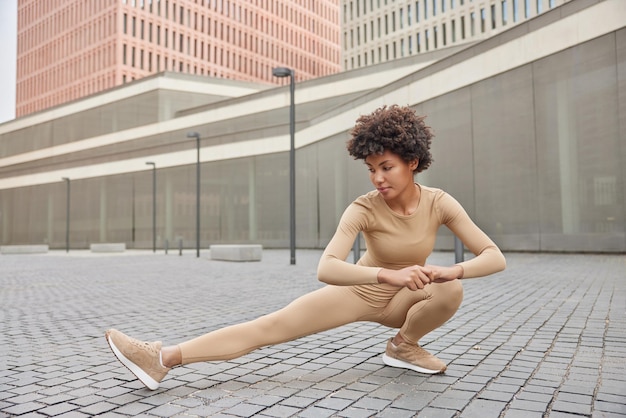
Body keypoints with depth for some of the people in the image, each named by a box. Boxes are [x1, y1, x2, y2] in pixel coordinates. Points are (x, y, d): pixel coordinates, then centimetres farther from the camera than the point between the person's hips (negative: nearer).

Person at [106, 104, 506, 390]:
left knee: (452, 289, -31)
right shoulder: (364, 208, -24)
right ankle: (164, 358, -21)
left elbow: (496, 258, -19)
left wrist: (454, 268, -40)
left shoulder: (440, 203, -19)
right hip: (359, 291, -2)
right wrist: (387, 274, -53)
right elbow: (326, 268, -38)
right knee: (270, 326, -17)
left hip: (400, 299, 2)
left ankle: (405, 344, -3)